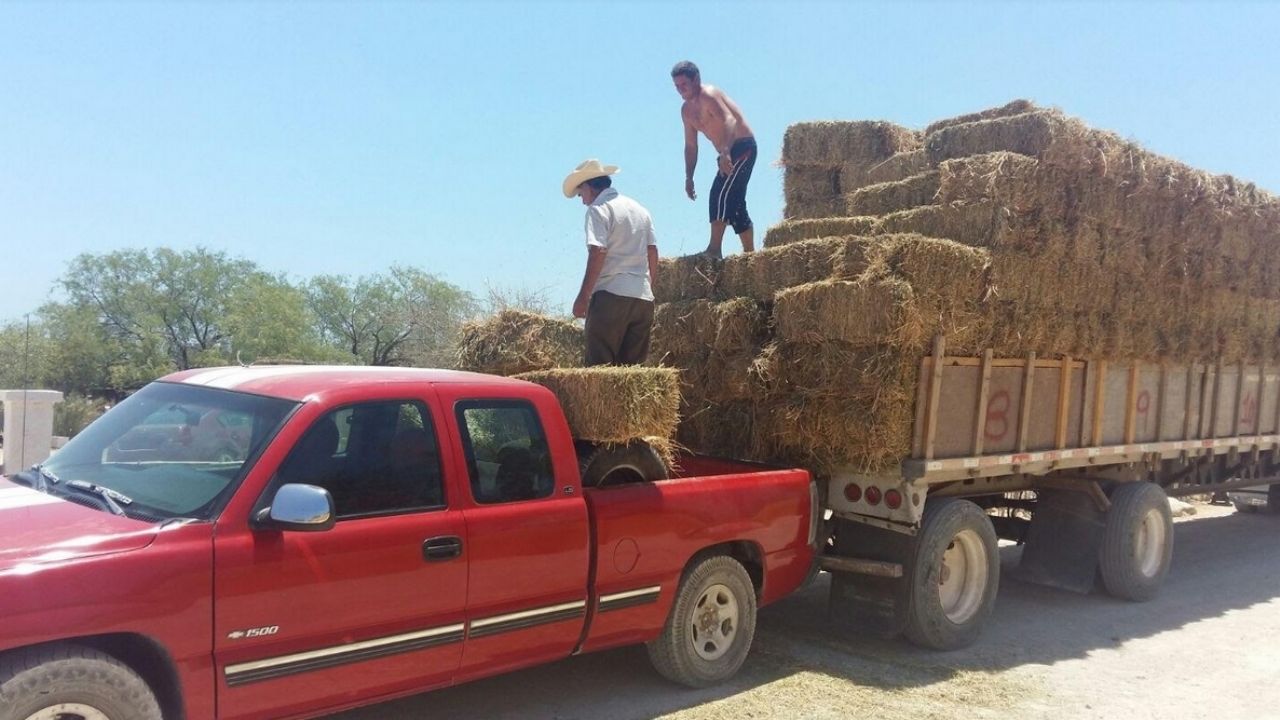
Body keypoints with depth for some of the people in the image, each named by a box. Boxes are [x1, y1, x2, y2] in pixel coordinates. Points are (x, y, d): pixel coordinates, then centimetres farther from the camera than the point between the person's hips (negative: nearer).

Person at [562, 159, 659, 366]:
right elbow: (653, 254, 17)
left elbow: (597, 254, -13)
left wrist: (583, 296, -11)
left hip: (611, 294, -7)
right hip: (644, 297, 7)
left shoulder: (598, 209, -3)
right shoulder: (640, 209, 20)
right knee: (632, 367, 8)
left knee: (600, 365, -5)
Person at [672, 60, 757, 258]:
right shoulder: (686, 110, 11)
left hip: (743, 147, -10)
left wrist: (725, 153, -47)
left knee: (720, 193, -21)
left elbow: (730, 121, -33)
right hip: (728, 154, 10)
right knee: (735, 203, 11)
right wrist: (689, 178, 12)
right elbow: (690, 146, 18)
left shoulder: (708, 95, -16)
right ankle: (750, 252, 17)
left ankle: (714, 249, -24)